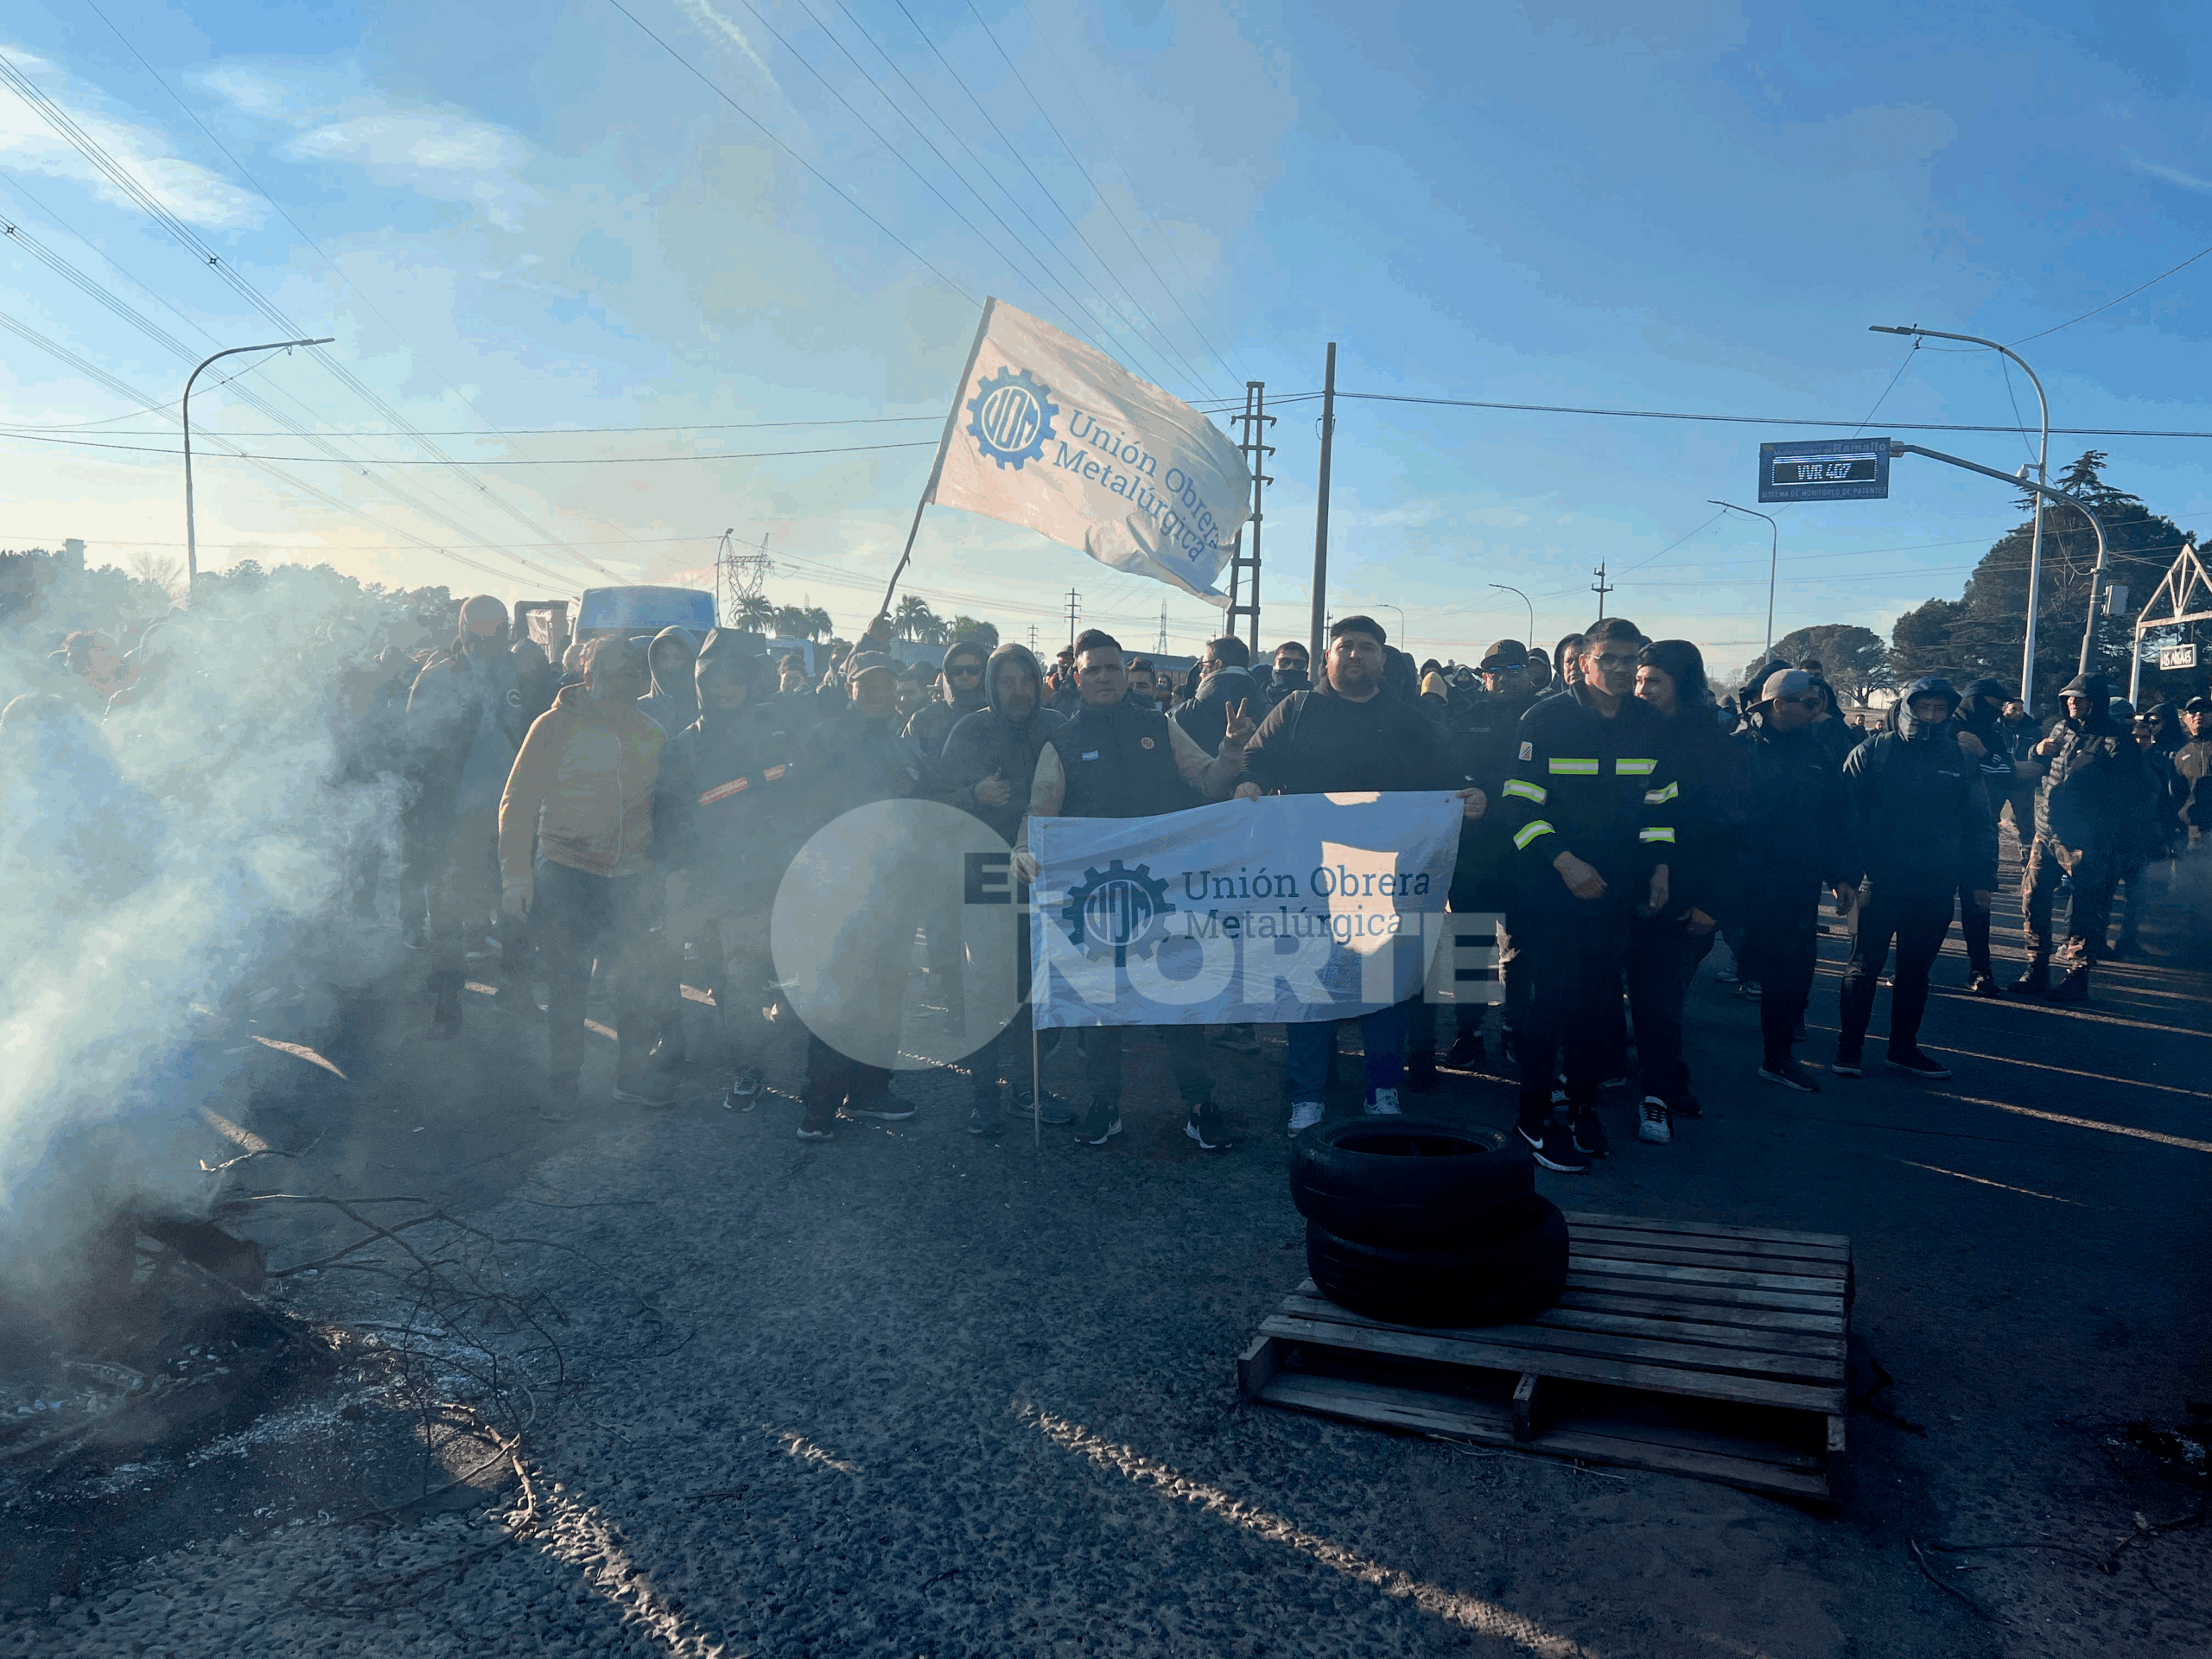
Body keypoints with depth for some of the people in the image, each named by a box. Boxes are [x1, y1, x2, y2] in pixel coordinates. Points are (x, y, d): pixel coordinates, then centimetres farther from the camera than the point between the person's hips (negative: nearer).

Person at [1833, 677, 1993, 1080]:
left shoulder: (1962, 761, 7)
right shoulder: (1874, 752, -3)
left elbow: (1980, 824, 12)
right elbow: (1846, 813, -6)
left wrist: (1982, 879, 6)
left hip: (1935, 889, 3)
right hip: (1879, 883, -3)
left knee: (1916, 970, 13)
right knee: (1865, 965, 4)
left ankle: (1904, 1047, 24)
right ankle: (1850, 1046, 13)